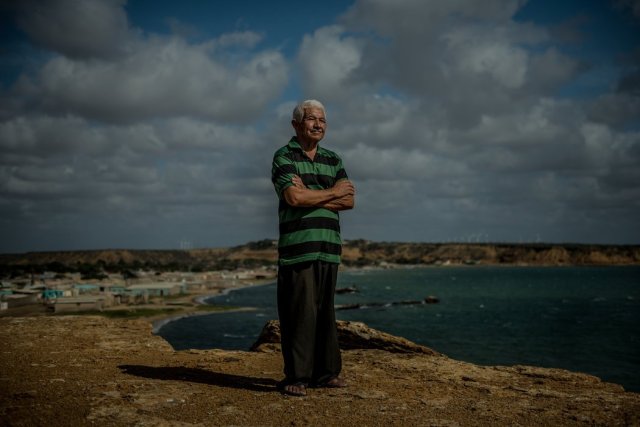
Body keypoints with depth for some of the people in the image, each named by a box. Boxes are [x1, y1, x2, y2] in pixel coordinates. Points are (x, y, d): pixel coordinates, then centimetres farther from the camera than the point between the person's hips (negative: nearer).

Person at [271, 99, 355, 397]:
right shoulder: (284, 157, 0)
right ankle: (296, 377, 2)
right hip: (297, 247, -5)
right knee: (298, 313, -6)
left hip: (329, 248, 6)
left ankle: (326, 372, 18)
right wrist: (332, 192, -4)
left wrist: (311, 196, -9)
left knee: (325, 312, 10)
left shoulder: (333, 160, 17)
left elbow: (349, 201, 5)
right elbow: (294, 197, -16)